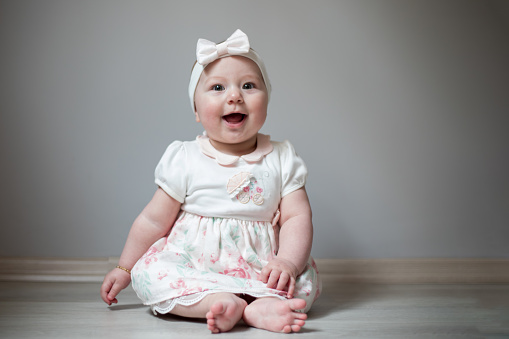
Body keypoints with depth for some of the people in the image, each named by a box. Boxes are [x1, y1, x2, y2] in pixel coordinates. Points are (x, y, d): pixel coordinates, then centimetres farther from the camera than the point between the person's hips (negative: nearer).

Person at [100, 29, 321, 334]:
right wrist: (124, 268, 8)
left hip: (257, 271, 2)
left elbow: (297, 218, -5)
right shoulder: (185, 160, -2)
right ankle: (220, 301, -40)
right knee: (147, 272, -25)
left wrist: (287, 263, -23)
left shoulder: (281, 159, 0)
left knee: (307, 279, -19)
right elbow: (154, 220, 5)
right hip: (192, 267, -1)